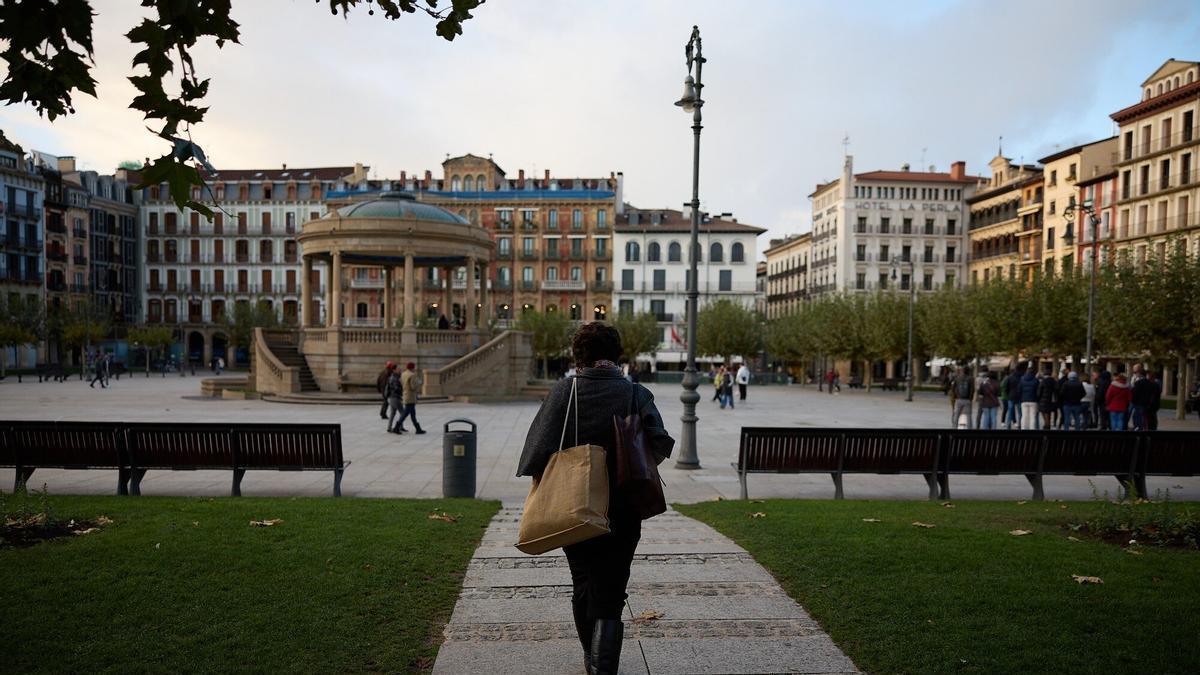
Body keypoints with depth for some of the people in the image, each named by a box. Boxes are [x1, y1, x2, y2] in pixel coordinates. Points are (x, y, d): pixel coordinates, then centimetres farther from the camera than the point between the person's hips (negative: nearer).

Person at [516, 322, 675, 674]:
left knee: (582, 587, 22)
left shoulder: (564, 391, -9)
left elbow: (540, 446, -14)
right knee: (609, 598, 8)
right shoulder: (636, 394, -9)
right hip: (622, 512, -1)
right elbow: (661, 443, -14)